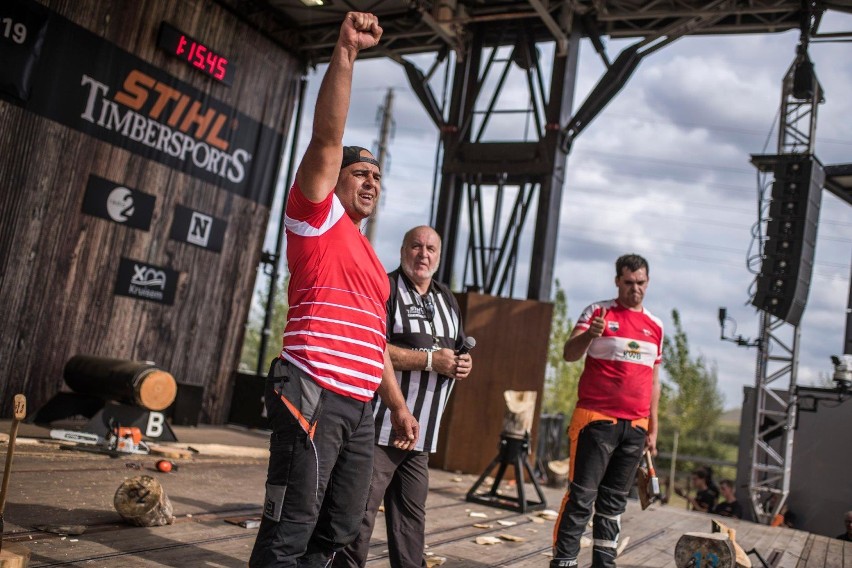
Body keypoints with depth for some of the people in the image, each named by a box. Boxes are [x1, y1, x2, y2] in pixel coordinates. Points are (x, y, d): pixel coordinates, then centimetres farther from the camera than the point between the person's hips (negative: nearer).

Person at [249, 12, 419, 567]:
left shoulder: (370, 257, 24)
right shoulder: (318, 216, 2)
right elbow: (327, 138, -12)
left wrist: (399, 406, 24)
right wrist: (345, 52, -18)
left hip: (360, 407, 9)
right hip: (314, 398, -8)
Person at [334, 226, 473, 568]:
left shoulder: (447, 299, 18)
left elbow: (458, 351, 24)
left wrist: (463, 364, 0)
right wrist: (430, 360, -19)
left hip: (421, 431, 7)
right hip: (381, 426, -7)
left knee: (412, 513, 13)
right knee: (361, 508, -5)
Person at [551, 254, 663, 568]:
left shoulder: (656, 326, 14)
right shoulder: (597, 312, -1)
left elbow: (653, 379, 19)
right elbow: (569, 354, -12)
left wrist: (653, 427, 16)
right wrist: (590, 334, -32)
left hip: (635, 426, 5)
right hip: (596, 420, -5)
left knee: (614, 501, 10)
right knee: (581, 497, -4)